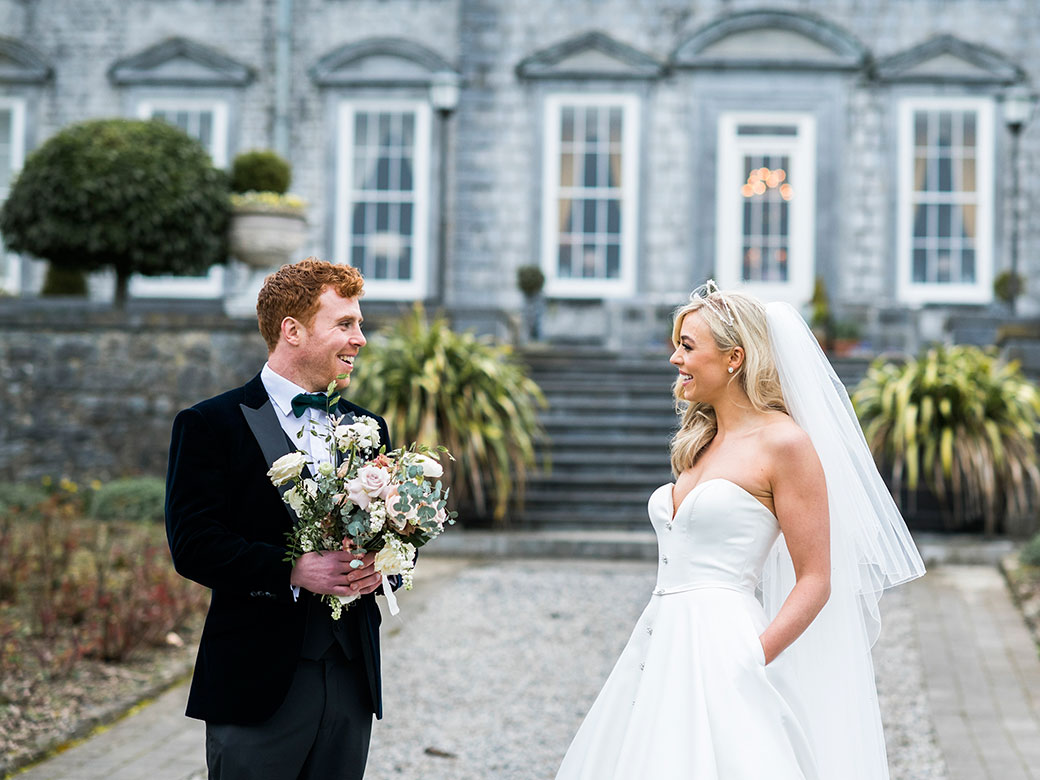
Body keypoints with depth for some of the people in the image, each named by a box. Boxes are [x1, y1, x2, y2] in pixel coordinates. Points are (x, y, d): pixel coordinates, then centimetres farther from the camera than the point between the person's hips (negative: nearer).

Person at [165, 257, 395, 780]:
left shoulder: (369, 429, 15)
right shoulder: (210, 425, -3)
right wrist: (291, 571, -23)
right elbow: (192, 545, -12)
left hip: (352, 678, 5)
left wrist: (381, 565, -7)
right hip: (258, 685, -5)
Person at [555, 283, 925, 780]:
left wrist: (749, 662, -18)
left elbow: (815, 581, -9)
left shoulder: (784, 443, -7)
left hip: (720, 647, -7)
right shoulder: (700, 443, 17)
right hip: (659, 644, 7)